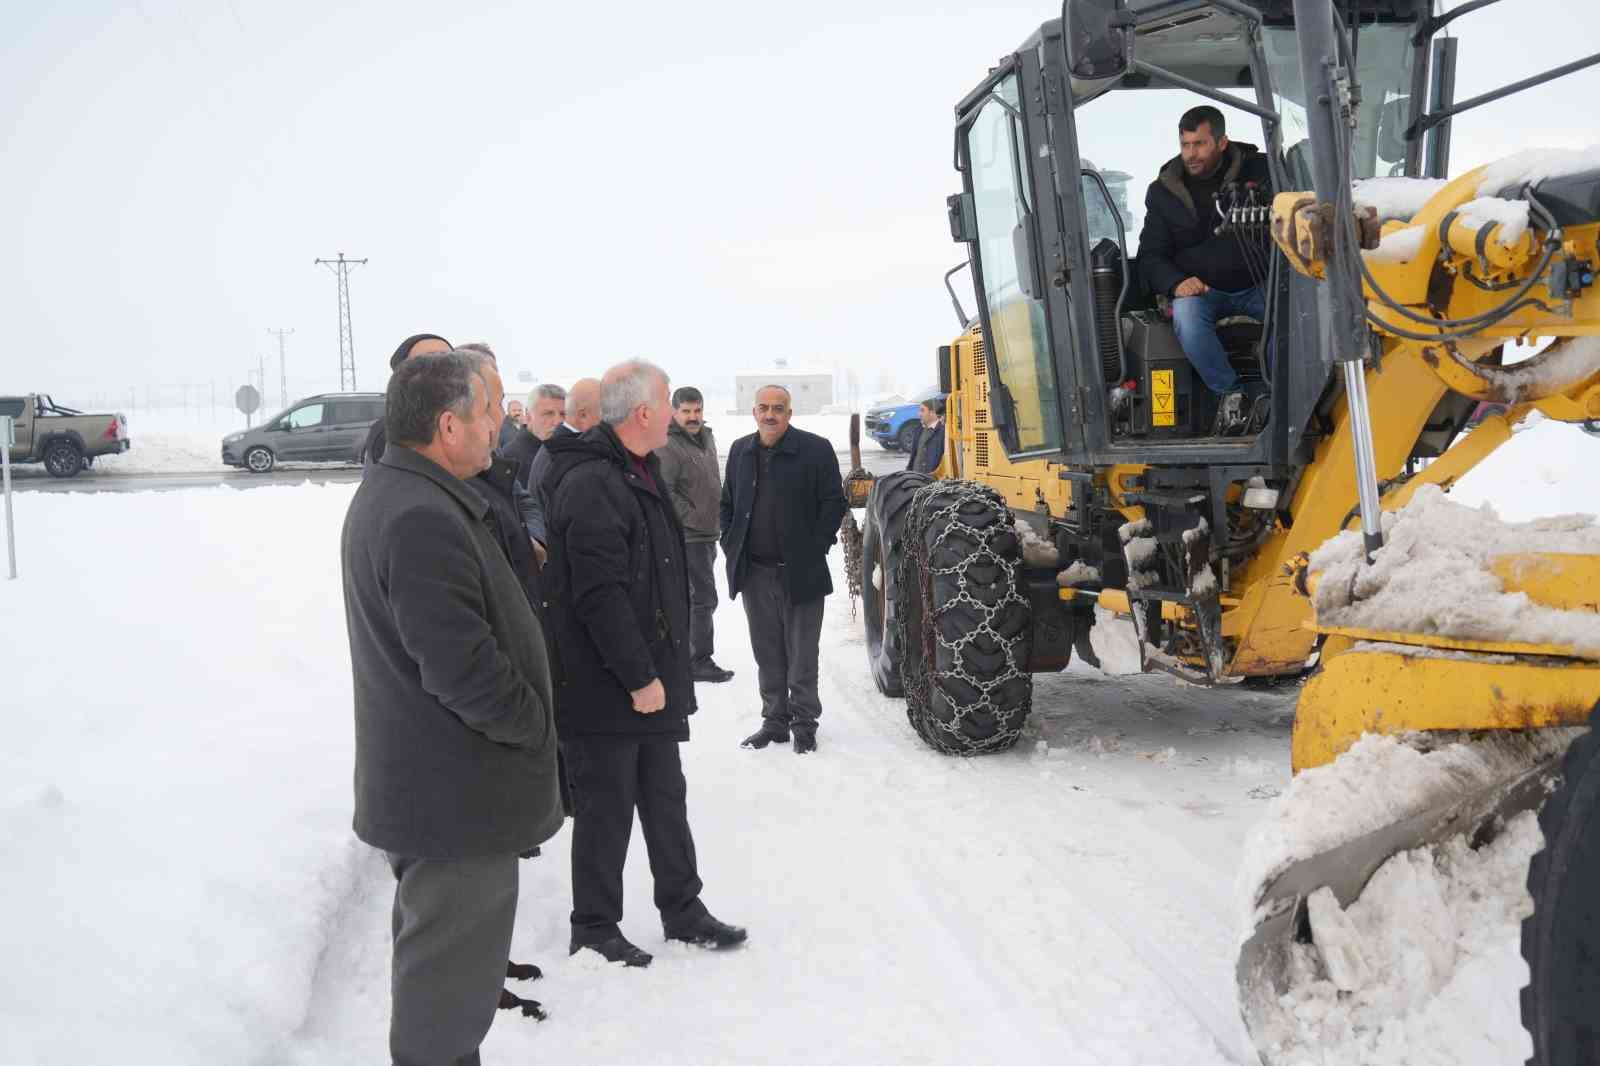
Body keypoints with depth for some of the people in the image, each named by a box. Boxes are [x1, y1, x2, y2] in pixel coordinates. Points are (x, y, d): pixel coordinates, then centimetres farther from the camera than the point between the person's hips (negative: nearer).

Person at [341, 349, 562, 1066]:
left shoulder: (387, 493, 9)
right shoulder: (424, 520, -26)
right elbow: (464, 669, -29)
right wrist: (534, 725, -14)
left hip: (421, 784, 11)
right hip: (457, 797, -11)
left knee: (434, 945, 26)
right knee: (452, 972, 4)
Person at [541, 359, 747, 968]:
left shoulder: (639, 473, 13)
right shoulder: (591, 485, -21)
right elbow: (600, 596, -26)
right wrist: (640, 678, -22)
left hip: (651, 676, 10)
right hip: (607, 688, -10)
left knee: (665, 797, 18)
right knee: (607, 808, 4)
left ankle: (682, 910, 31)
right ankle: (593, 929, 20)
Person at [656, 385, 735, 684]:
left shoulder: (706, 437, 14)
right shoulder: (668, 447, -15)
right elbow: (663, 492, -22)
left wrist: (717, 519, 18)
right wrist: (692, 517, -18)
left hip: (707, 533, 9)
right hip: (690, 534, -9)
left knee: (692, 597, 16)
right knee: (704, 598, -8)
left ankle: (685, 654, 26)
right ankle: (699, 661, 0)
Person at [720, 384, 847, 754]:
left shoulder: (815, 449, -6)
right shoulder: (740, 451, 9)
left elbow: (834, 503, -6)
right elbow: (727, 503, 18)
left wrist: (815, 549, -11)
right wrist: (731, 546, 6)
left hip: (799, 572, -4)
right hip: (754, 572, 5)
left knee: (802, 654, 4)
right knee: (767, 654, 12)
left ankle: (804, 723, 14)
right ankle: (775, 720, 22)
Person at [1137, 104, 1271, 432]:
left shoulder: (1259, 171, 2)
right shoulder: (1164, 191, 6)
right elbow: (1151, 255, 5)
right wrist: (1176, 282, -15)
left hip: (1256, 285, -1)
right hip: (1200, 289, 1)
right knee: (1186, 313, -35)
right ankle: (1230, 393, -21)